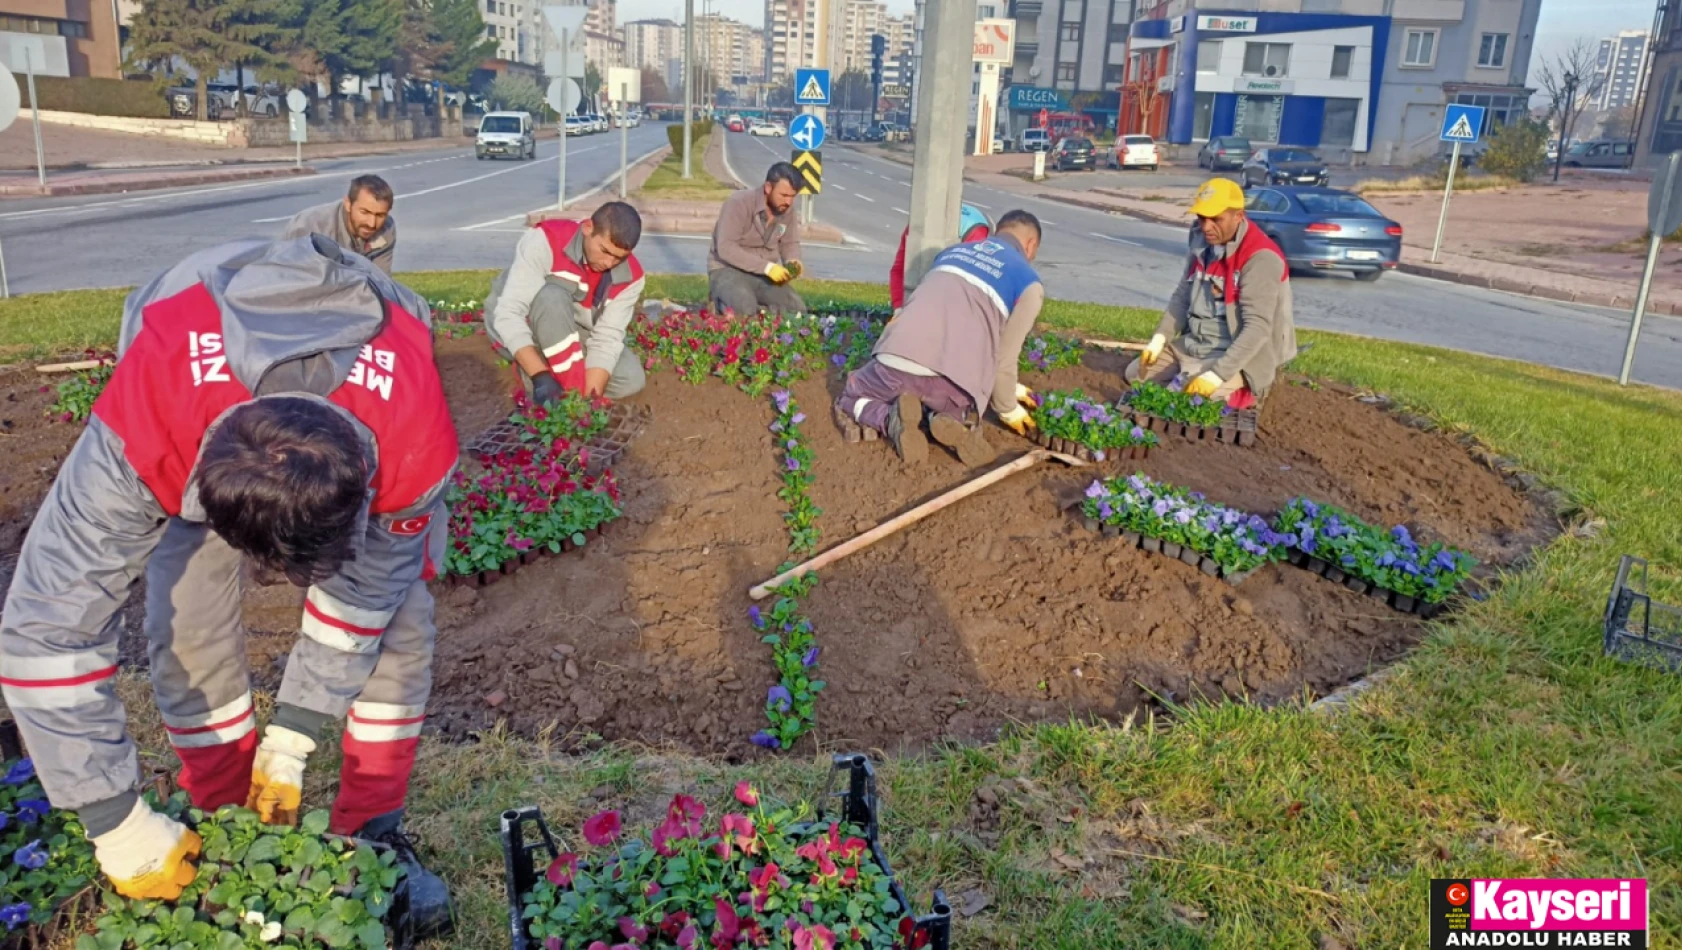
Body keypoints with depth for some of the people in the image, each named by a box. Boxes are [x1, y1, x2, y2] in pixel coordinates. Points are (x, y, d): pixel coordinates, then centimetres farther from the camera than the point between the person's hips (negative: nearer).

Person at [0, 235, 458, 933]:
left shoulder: (416, 441, -43)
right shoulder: (141, 430, -45)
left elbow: (360, 595, -25)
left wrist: (292, 738, -17)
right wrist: (117, 823, -32)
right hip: (198, 399, 0)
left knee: (397, 612, -10)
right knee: (187, 625, -12)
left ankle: (373, 835, 6)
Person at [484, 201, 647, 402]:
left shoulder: (630, 276, -18)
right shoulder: (545, 241, -31)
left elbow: (607, 337, -22)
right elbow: (508, 313, -35)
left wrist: (590, 396, -37)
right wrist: (540, 376, -46)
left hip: (571, 334, 4)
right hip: (514, 326, -4)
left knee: (632, 380, -16)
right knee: (553, 297, -37)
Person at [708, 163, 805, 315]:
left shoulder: (787, 209, -2)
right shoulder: (739, 203, -20)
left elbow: (790, 243, 14)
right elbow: (726, 248, -27)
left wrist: (793, 261, -11)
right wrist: (767, 266, -33)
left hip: (764, 273, 6)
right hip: (728, 270, -5)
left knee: (798, 309, -16)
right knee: (744, 310, -35)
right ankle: (723, 301, -1)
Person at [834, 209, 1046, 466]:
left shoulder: (953, 250, 29)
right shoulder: (1029, 283, 14)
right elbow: (1003, 357, 11)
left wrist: (1010, 387, 46)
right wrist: (1009, 410, 31)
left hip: (896, 362, 2)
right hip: (952, 378, -2)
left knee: (848, 401, 32)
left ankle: (892, 418, -1)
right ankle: (954, 422, -2)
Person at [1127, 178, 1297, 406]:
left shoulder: (1260, 258, -23)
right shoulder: (1202, 245, 2)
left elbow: (1257, 328, -28)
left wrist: (1217, 374, -33)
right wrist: (1159, 339, -1)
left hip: (1233, 356, -8)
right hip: (1190, 345, 8)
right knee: (1135, 374, 5)